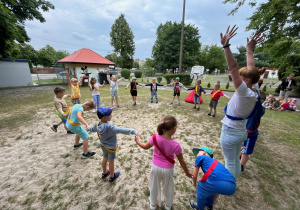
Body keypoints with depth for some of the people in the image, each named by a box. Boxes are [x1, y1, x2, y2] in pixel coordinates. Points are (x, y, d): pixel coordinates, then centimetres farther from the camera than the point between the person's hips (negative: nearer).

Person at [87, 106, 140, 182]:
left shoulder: (97, 125, -13)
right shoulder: (109, 127, -38)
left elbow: (92, 129, 9)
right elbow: (121, 130, -46)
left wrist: (88, 128, 33)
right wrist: (133, 131, -48)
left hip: (103, 145, 7)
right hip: (111, 147, -6)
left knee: (105, 158, 27)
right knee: (111, 161, 15)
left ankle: (104, 173, 51)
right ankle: (112, 176, 38)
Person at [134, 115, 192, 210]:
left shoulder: (155, 138, -26)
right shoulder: (175, 145, -27)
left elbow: (146, 147, -7)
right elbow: (181, 161, -14)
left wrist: (137, 141, 12)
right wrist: (187, 173, 4)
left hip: (156, 167, 1)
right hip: (168, 169, -1)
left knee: (154, 186, 28)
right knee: (168, 188, 29)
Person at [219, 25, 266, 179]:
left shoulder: (244, 92, -23)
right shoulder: (254, 92, -1)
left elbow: (233, 68, -33)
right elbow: (251, 70, 8)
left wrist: (226, 46, -35)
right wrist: (249, 50, 13)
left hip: (230, 132, -9)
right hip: (241, 131, 9)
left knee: (230, 163, 10)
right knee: (236, 160, 24)